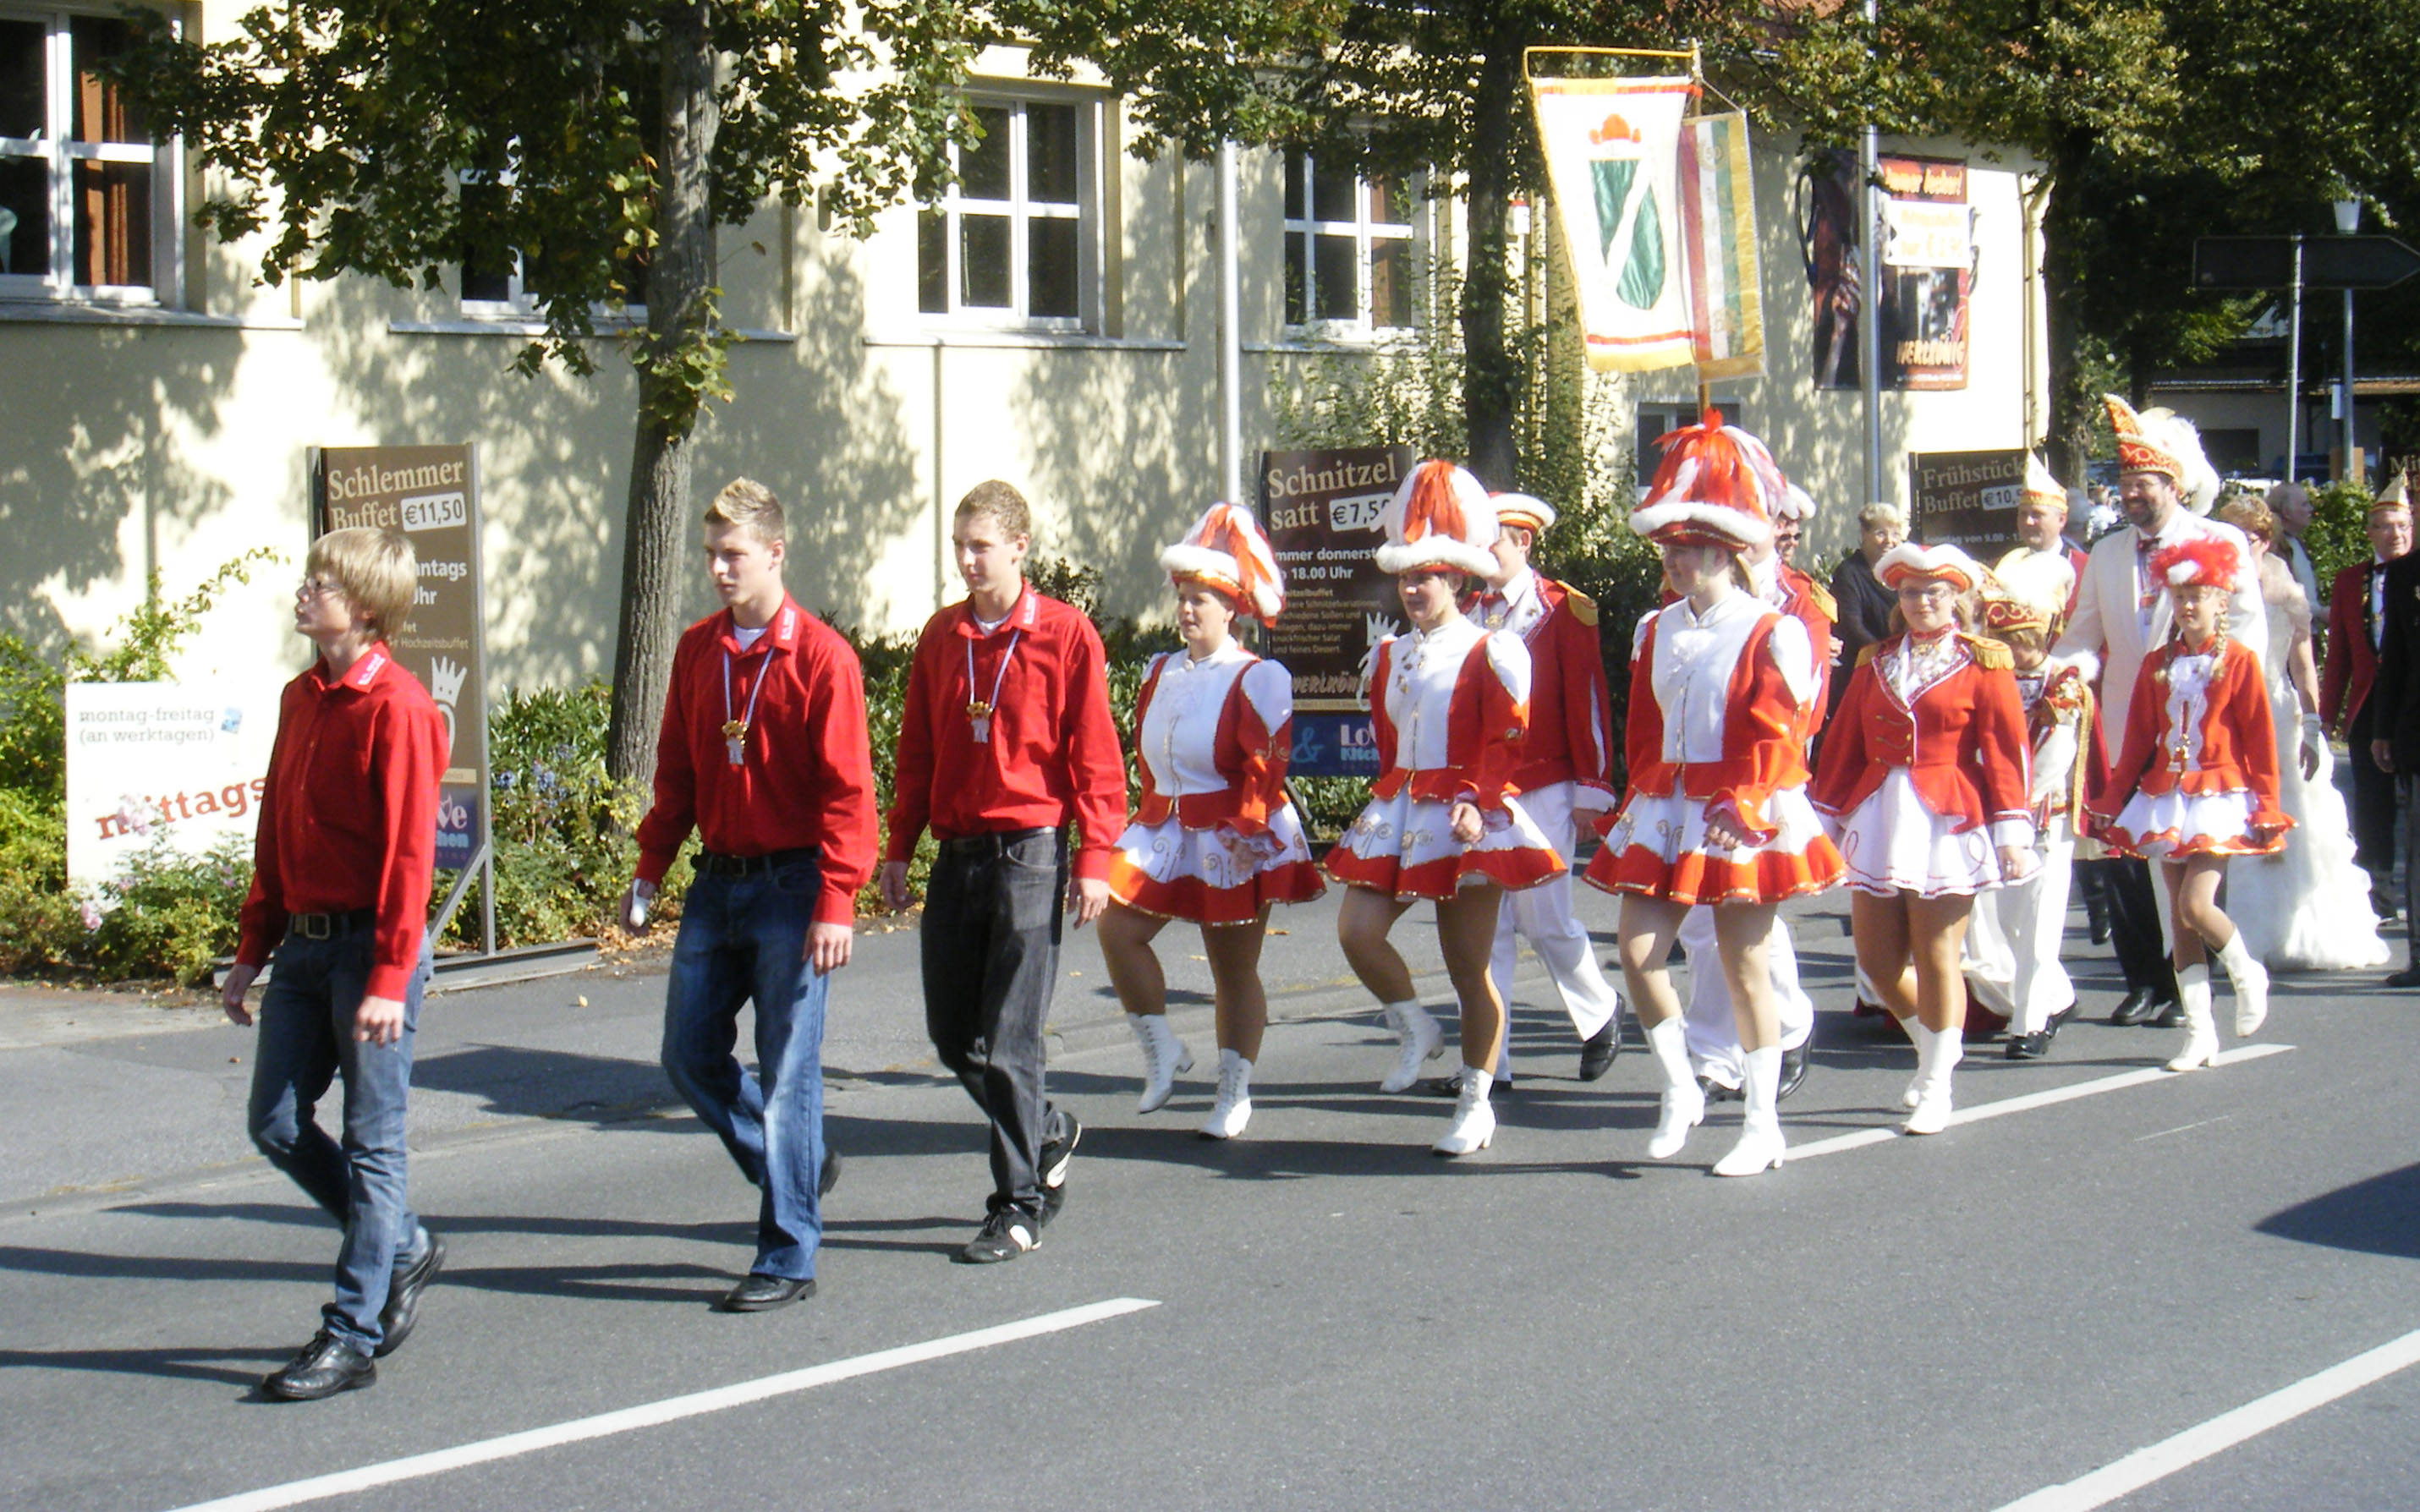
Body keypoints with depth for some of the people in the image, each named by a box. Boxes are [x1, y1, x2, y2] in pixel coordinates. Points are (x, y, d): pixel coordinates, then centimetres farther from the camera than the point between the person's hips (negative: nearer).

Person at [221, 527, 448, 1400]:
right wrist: (252, 950, 17)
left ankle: (352, 1337, 4)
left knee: (371, 1143, -1)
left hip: (370, 944, -8)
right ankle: (404, 1247, 27)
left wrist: (390, 978, -20)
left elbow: (409, 850, -17)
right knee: (276, 1124, 9)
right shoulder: (301, 699, 13)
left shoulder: (397, 707, -13)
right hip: (304, 941, 8)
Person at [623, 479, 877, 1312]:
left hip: (790, 885, -6)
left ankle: (787, 1257, 5)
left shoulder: (821, 656, -10)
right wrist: (651, 867, 9)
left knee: (786, 1071, -3)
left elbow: (846, 789, -12)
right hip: (716, 880, 6)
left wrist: (835, 902, -17)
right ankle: (797, 1167, 29)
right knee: (690, 1055, 7)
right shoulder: (697, 649, 9)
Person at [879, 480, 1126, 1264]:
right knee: (951, 1034, 9)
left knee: (1006, 1043, -6)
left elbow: (1094, 753, -5)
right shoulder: (940, 635, 10)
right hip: (955, 854, 6)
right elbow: (916, 751, 16)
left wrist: (1093, 858, -10)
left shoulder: (1065, 633, -5)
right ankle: (1050, 1133, 33)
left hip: (1029, 853, -6)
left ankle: (1019, 1207, 4)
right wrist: (898, 847, 13)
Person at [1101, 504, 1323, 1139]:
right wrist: (1150, 818, 12)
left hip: (1235, 842, -6)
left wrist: (1244, 832, -21)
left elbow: (1266, 766, -14)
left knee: (1234, 970, 5)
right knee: (1117, 928, -13)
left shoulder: (1256, 680, -10)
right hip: (1164, 832, 6)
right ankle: (1162, 1051, 3)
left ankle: (1235, 1093, 16)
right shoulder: (1161, 672, 9)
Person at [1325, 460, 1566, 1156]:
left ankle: (1476, 1101, 11)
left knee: (1468, 967, 0)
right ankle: (1415, 1030, 15)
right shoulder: (1390, 654, 14)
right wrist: (1389, 803, 13)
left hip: (1466, 818, -6)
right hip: (1397, 812, 6)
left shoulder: (1491, 653, -6)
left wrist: (1477, 803, -22)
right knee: (1356, 930, -11)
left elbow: (1505, 740, -11)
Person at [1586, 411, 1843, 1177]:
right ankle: (1679, 1090, 17)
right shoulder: (1655, 632, 10)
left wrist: (1745, 811, -16)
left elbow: (1776, 739, -11)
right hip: (1663, 812, 6)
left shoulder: (1771, 635, -8)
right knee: (1638, 952, -3)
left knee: (1743, 965, 1)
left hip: (1742, 819, -6)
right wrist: (1642, 796, 5)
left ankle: (1762, 1125, 12)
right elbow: (1642, 731, 14)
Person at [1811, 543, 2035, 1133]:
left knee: (1936, 957, -2)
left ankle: (1936, 1088, 9)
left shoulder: (1982, 664, 1)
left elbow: (2006, 751, -4)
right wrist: (1824, 822, 11)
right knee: (1877, 959, 4)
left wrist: (2012, 834, -10)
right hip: (1878, 819, 5)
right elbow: (1844, 747, 13)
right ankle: (1934, 1049, 29)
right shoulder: (1875, 663, 13)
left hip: (1948, 822, -4)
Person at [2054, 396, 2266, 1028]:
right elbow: (2084, 636, 15)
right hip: (2127, 732, 4)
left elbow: (2248, 631, -3)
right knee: (2123, 857, 1)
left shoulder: (2222, 543, 2)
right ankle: (2145, 983, 10)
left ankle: (2187, 982, 8)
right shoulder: (2106, 553, 15)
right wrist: (2065, 668, -7)